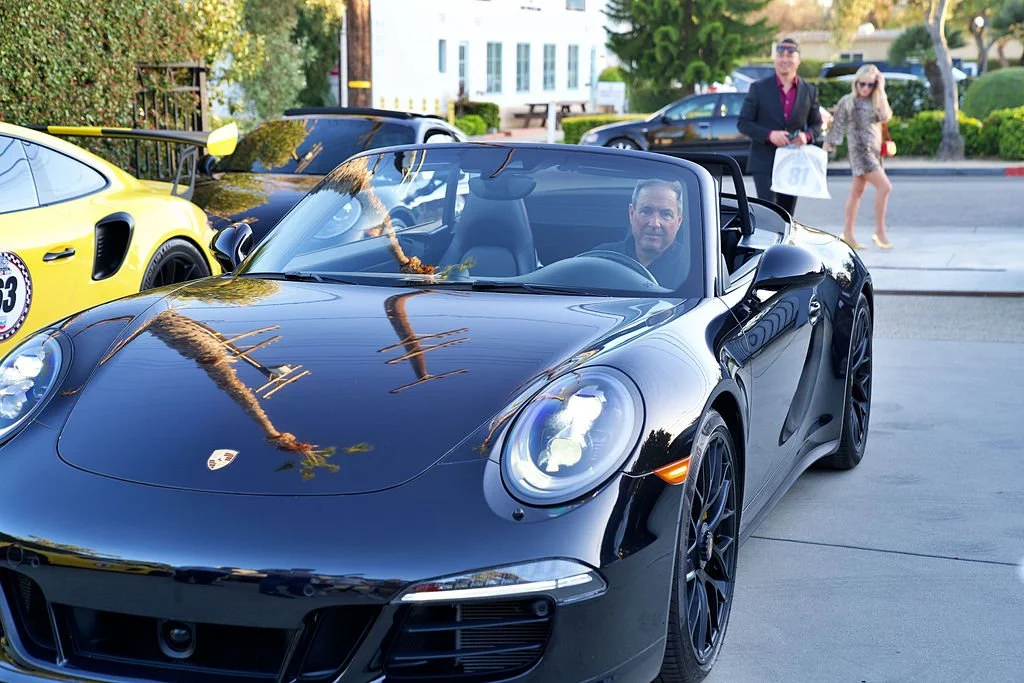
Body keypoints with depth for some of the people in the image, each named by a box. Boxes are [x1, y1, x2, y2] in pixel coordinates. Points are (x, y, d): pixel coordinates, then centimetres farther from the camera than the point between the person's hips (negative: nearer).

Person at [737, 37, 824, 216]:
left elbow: (817, 124, 15)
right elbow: (743, 123, -2)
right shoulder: (759, 88, 0)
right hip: (764, 162, -3)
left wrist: (807, 136, -9)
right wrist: (769, 135, -18)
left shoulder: (809, 91, 8)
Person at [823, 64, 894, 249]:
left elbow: (885, 116, -10)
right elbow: (837, 126, -1)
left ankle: (848, 233, 17)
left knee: (857, 191, 11)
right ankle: (880, 232, -10)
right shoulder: (847, 102, -3)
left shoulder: (876, 102, 10)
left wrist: (881, 91, -7)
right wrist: (826, 147, -2)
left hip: (874, 149, 6)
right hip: (860, 149, -6)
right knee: (884, 186, -16)